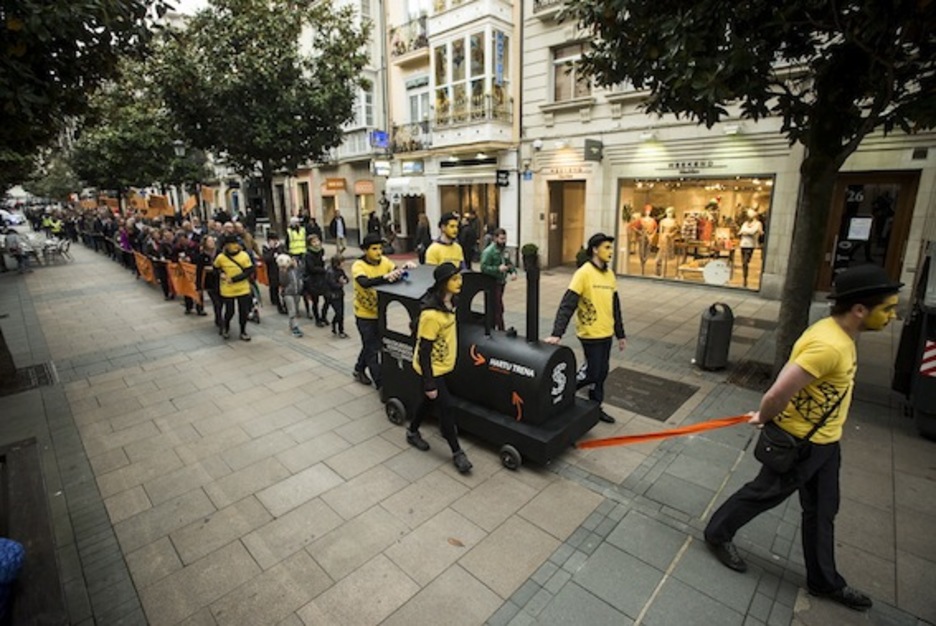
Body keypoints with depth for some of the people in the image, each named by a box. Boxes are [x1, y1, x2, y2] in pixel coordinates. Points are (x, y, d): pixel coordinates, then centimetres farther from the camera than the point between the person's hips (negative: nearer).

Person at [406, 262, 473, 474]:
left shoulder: (448, 301, -4)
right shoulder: (431, 314, -32)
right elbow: (424, 351, -26)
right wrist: (429, 383, -22)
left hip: (443, 364, 9)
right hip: (433, 368, -9)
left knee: (428, 401, 24)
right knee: (445, 408, 3)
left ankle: (412, 432, 47)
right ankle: (457, 452, 20)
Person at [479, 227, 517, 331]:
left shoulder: (504, 250, 9)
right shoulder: (489, 251, -16)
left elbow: (509, 263, 18)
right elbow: (483, 268, -21)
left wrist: (513, 272, -1)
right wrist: (498, 269, -28)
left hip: (501, 282, 8)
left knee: (496, 307, 16)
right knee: (498, 308, -6)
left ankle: (492, 327, 28)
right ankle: (501, 330, 2)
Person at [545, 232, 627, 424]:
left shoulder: (610, 274, 8)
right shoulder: (584, 273, -15)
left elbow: (615, 307, 15)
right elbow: (567, 305, -21)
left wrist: (621, 334, 15)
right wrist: (556, 334, -28)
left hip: (607, 334, 7)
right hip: (591, 334, -7)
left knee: (602, 373, 14)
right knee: (592, 373, -2)